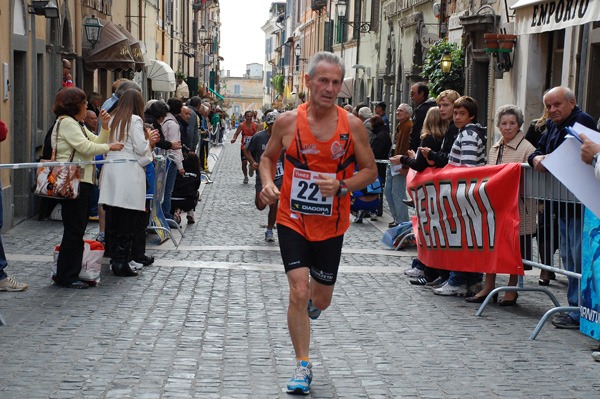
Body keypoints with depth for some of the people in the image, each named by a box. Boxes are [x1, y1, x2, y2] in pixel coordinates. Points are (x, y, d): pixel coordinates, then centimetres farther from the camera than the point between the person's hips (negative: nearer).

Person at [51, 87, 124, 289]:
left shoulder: (76, 124, 22)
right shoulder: (66, 123, -9)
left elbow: (97, 142, 18)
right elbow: (86, 148, -17)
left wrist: (105, 125, 5)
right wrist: (109, 147, -5)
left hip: (82, 181, 10)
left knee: (78, 229, 11)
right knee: (74, 230, -7)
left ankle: (72, 273, 17)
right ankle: (66, 276, -2)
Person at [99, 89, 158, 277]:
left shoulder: (112, 119, 14)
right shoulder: (135, 120, -6)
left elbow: (106, 144, 16)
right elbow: (140, 148, -11)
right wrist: (149, 139, 11)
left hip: (110, 169, 7)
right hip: (128, 171, -7)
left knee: (112, 219, 9)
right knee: (127, 220, -4)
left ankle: (114, 259, 16)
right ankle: (122, 262, -4)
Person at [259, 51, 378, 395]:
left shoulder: (352, 125, -6)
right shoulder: (288, 122, -6)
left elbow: (371, 171, 1)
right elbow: (268, 157, 10)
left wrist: (341, 186, -17)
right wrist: (268, 185, -10)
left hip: (331, 225, 1)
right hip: (293, 221, -1)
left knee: (321, 300, 13)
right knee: (299, 291, -14)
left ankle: (308, 306, 52)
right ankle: (303, 366, 1)